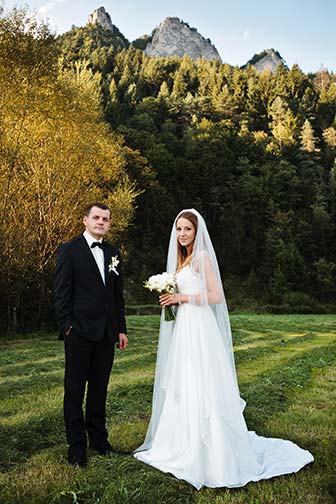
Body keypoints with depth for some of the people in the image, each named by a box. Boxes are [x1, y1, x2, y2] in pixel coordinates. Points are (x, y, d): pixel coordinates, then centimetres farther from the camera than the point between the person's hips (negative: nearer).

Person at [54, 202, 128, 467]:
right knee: (75, 390, 6)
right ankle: (77, 446, 19)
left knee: (100, 388, 15)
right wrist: (67, 327, -13)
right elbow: (61, 293, -7)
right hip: (80, 332, -5)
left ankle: (99, 438, 30)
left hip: (107, 333, 5)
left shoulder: (113, 252, 11)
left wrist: (121, 329, 11)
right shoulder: (69, 250, -4)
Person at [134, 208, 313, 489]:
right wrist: (170, 298, 4)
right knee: (182, 390, 14)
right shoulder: (181, 258, 16)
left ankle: (212, 456, 10)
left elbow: (216, 296, -15)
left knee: (202, 389, -3)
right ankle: (187, 446, 29)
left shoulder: (202, 256, -9)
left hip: (199, 329, -9)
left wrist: (182, 297, -14)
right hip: (183, 328, 9)